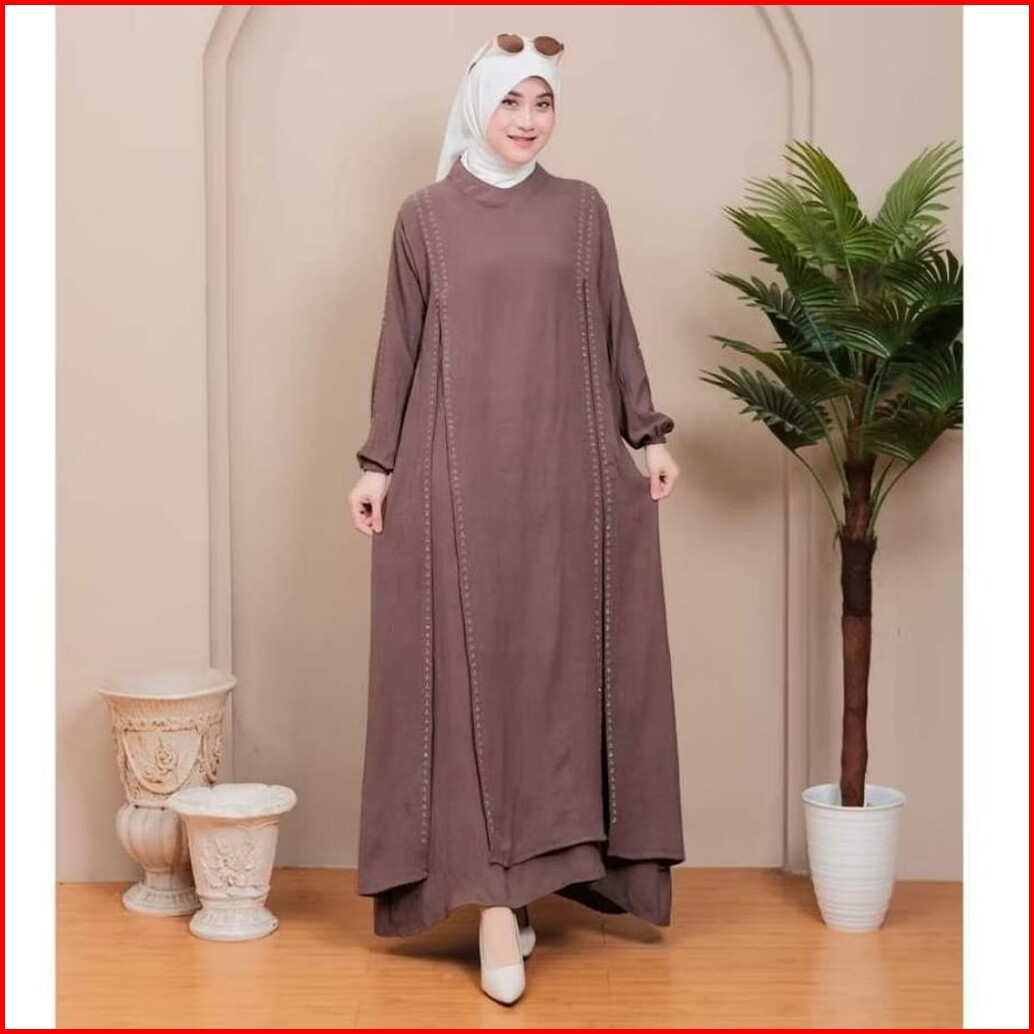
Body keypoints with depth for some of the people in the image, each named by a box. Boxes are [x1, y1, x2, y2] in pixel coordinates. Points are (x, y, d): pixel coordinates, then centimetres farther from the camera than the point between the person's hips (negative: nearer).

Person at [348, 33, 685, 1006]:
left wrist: (648, 434, 7)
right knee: (470, 671, -5)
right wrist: (378, 463, 1)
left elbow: (614, 327, 12)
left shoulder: (581, 208, 11)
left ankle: (519, 873, 17)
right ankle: (495, 896, -2)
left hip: (567, 470, 2)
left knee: (555, 666, 4)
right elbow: (401, 343, 5)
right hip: (457, 473, -2)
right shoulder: (425, 214, 6)